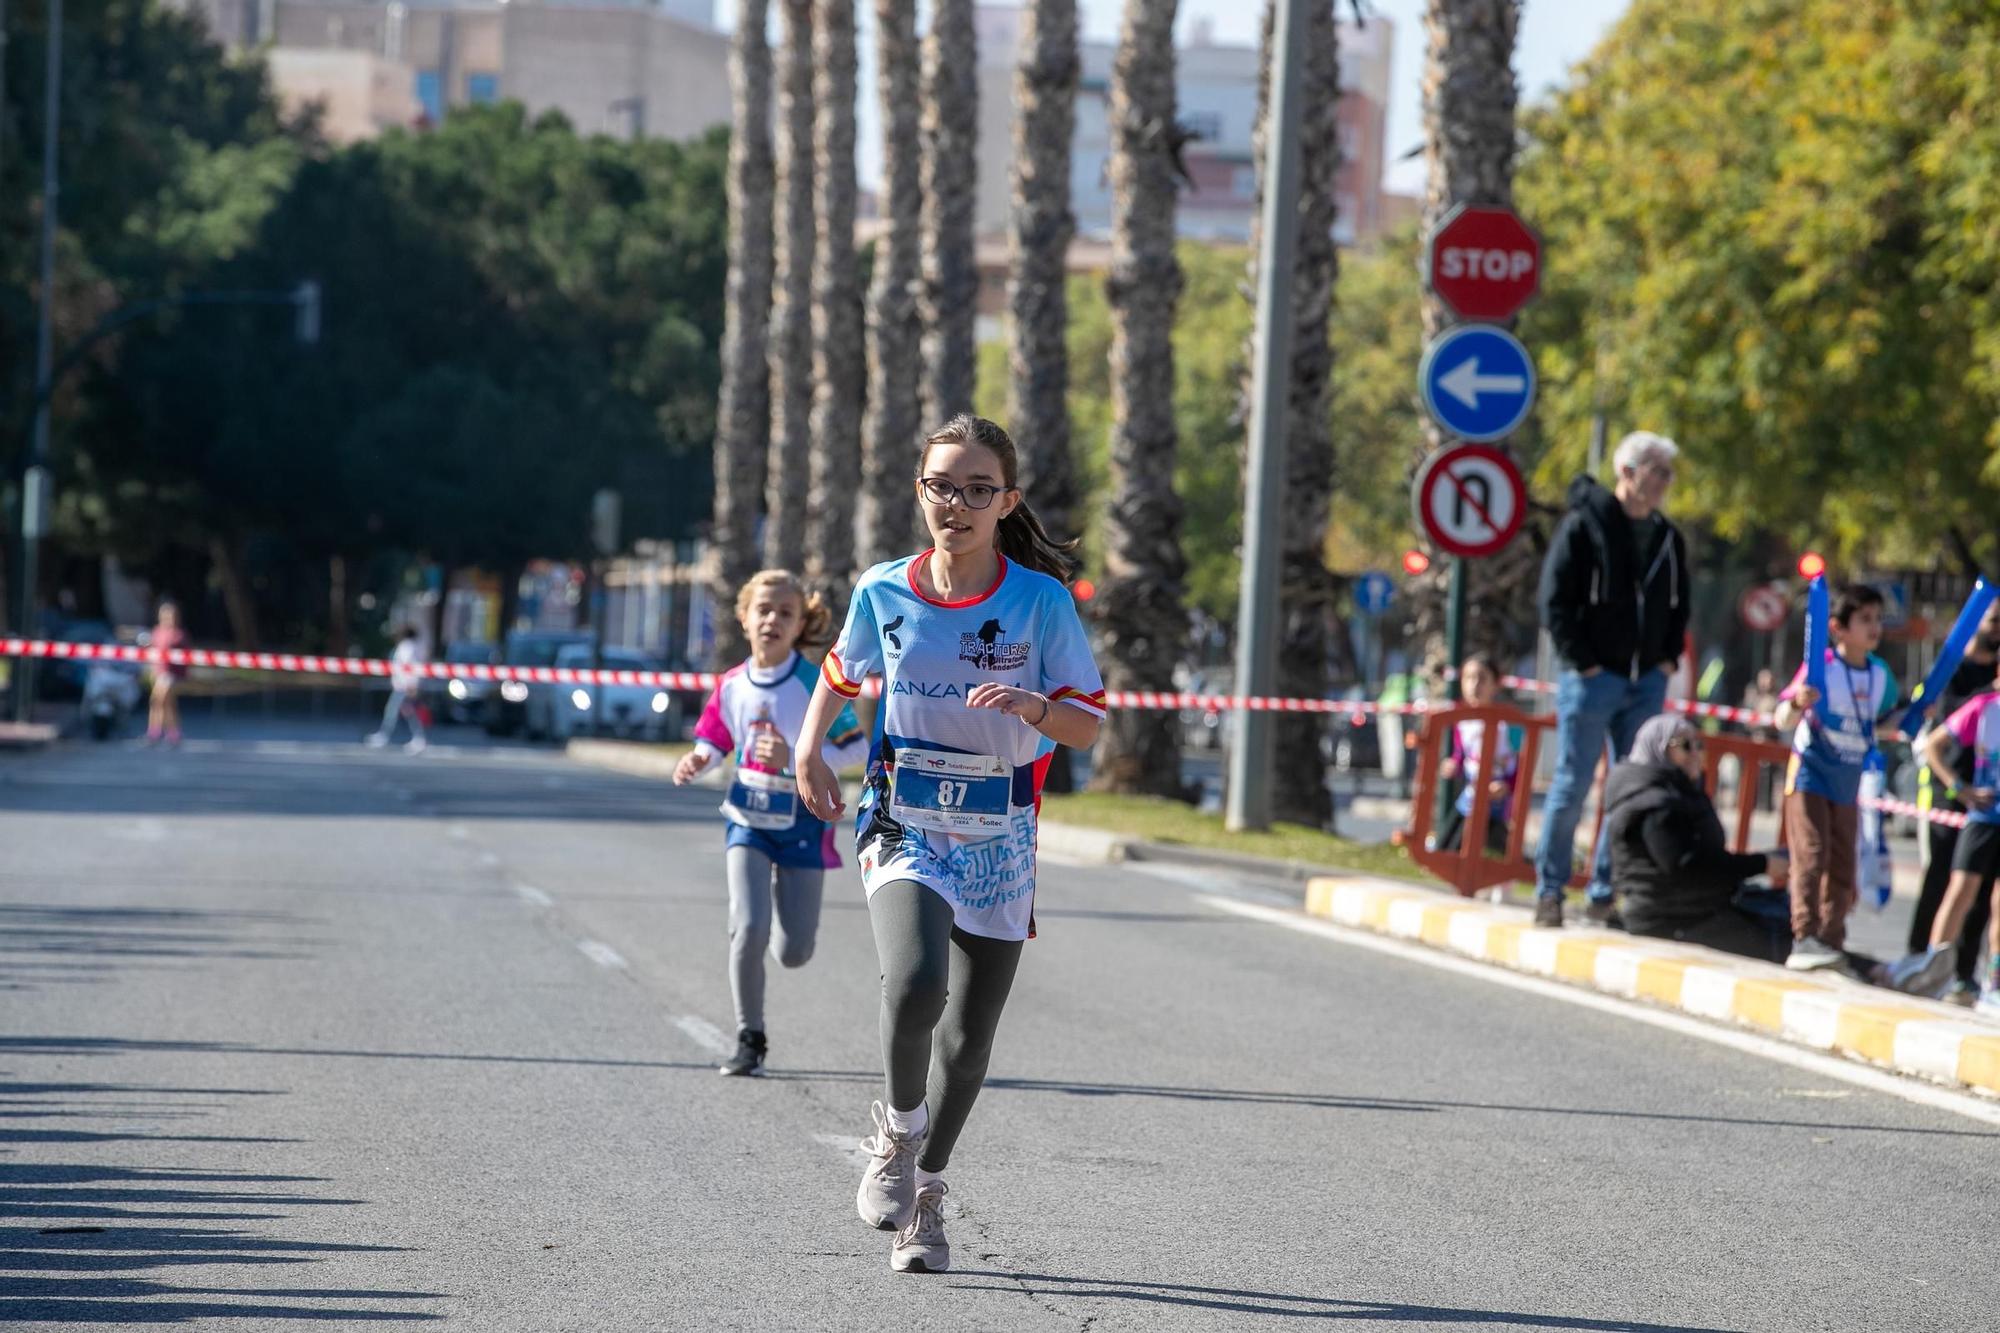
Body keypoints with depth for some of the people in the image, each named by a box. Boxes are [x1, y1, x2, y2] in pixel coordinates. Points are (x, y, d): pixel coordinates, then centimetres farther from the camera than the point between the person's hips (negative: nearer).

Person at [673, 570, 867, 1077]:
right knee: (748, 928, -17)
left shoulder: (815, 682, -14)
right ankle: (750, 1040, 0)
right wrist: (696, 762, -10)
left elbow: (857, 747, -15)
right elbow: (715, 740, 13)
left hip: (802, 824, -2)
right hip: (748, 819, 2)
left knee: (793, 953, 2)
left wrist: (794, 760, -26)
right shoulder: (732, 685, -2)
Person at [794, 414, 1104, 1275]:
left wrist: (1034, 706, -26)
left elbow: (1088, 723, -5)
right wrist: (810, 750, 3)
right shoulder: (884, 592, -1)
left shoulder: (1042, 600, -7)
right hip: (904, 822, -1)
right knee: (914, 984, -28)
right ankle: (897, 1133, 0)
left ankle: (924, 1193, 30)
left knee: (969, 1035, 7)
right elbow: (842, 672, 19)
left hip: (997, 833, 1)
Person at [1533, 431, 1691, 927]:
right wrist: (1582, 662, -13)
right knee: (1572, 784, -4)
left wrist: (1668, 660, 9)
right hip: (1592, 677, -6)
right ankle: (1549, 891, 4)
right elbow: (1554, 600, -8)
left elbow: (1679, 607, 24)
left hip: (1646, 682, 6)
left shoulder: (1668, 539, 12)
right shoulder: (1583, 524, -6)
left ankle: (1606, 892, 11)